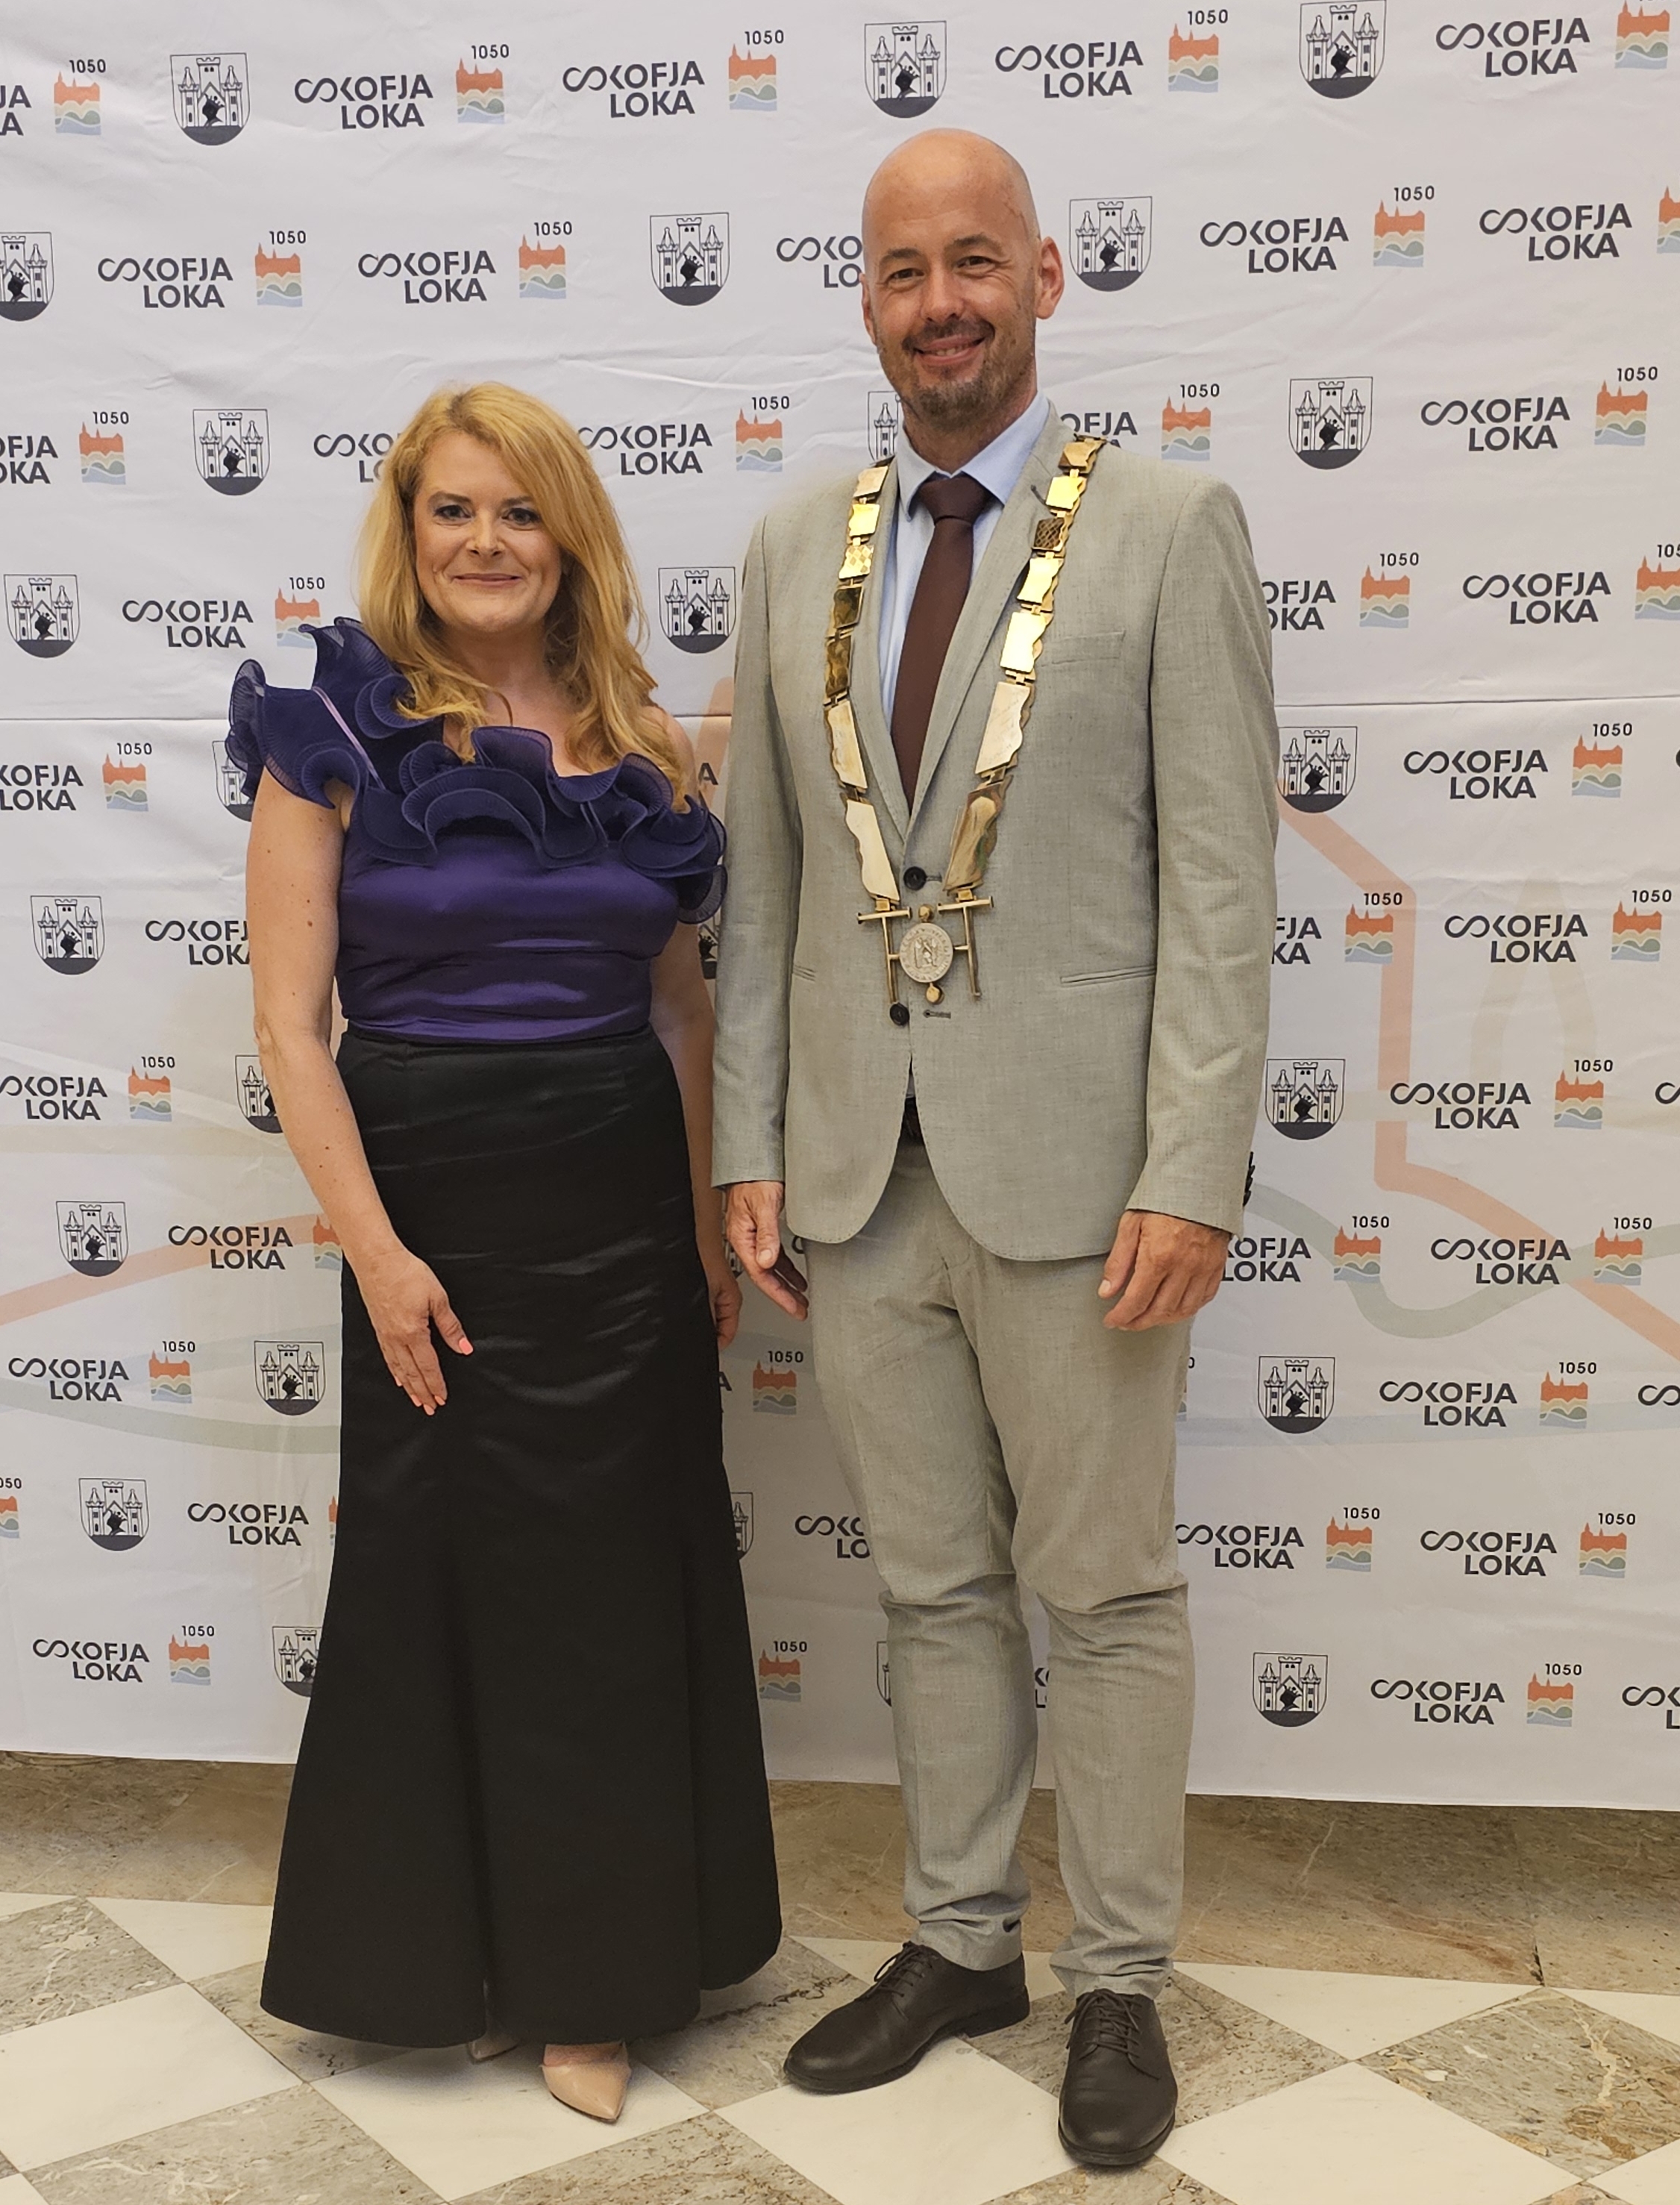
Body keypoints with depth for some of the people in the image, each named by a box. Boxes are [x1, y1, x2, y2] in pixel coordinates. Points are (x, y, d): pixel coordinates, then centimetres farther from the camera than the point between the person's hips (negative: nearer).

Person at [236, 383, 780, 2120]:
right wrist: (375, 1248, -15)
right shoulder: (337, 732, -4)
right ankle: (441, 1956, 30)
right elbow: (290, 1021, -8)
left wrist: (713, 1222, 5)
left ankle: (596, 1970, 28)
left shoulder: (638, 743, 6)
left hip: (627, 1200, 3)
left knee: (625, 1584, 9)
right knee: (448, 1574, 9)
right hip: (435, 1198, -3)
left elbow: (679, 1002, 11)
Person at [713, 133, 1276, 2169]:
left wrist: (1192, 1172, -13)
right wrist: (753, 1143, 6)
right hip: (858, 1172, 4)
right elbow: (764, 876, 11)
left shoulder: (1169, 528, -2)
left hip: (1070, 1163, -4)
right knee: (930, 1587, 15)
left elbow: (1219, 877, -7)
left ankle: (1117, 1983, 25)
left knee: (1105, 1592, 8)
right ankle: (961, 1944, 32)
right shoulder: (797, 549, 10)